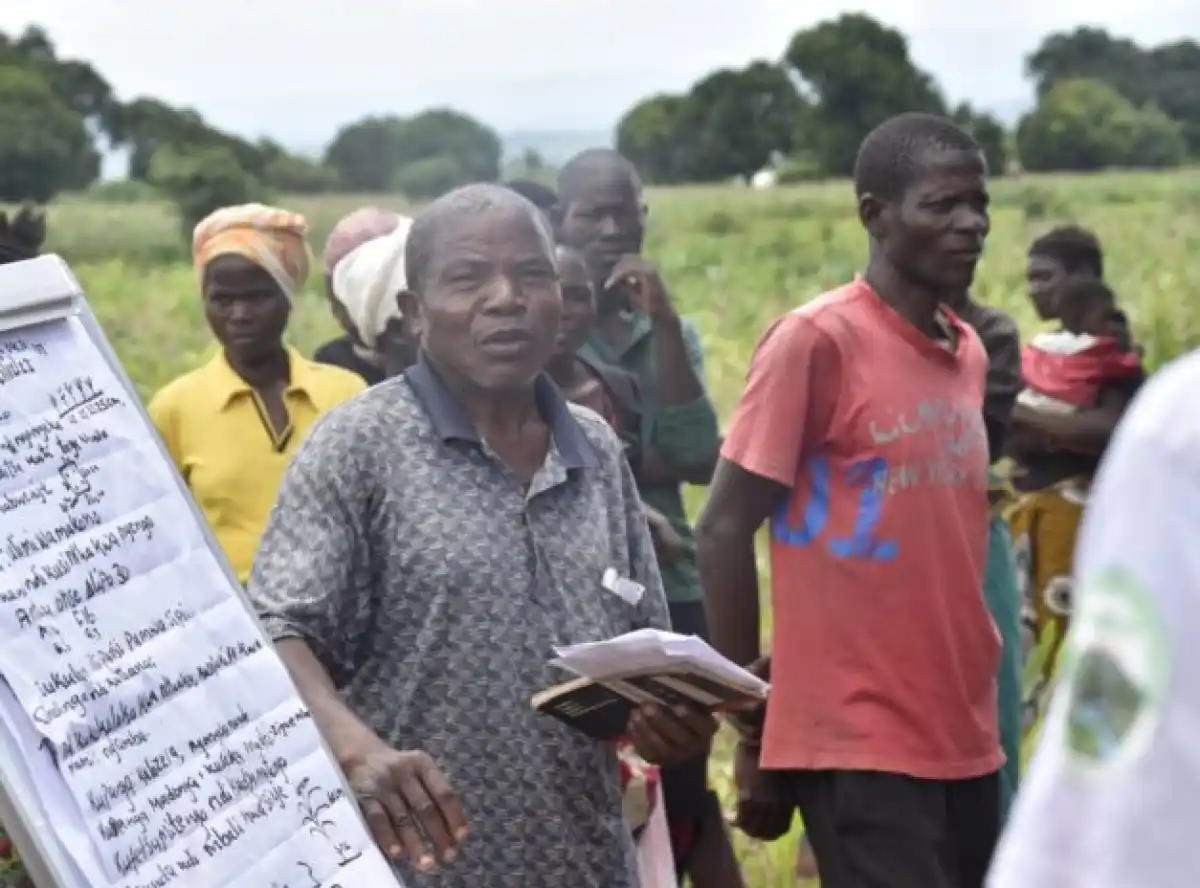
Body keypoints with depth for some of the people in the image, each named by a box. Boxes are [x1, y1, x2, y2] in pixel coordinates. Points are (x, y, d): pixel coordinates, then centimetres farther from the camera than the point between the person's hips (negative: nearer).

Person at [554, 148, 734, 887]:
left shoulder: (671, 332, 10)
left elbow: (698, 458, -6)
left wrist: (663, 324, -9)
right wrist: (652, 461, -7)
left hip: (669, 590, 3)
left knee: (684, 794, 9)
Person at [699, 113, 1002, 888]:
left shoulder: (969, 351, 11)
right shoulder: (816, 339, -9)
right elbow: (724, 531, -9)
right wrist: (754, 728, -7)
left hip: (965, 737, 7)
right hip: (857, 742, -7)